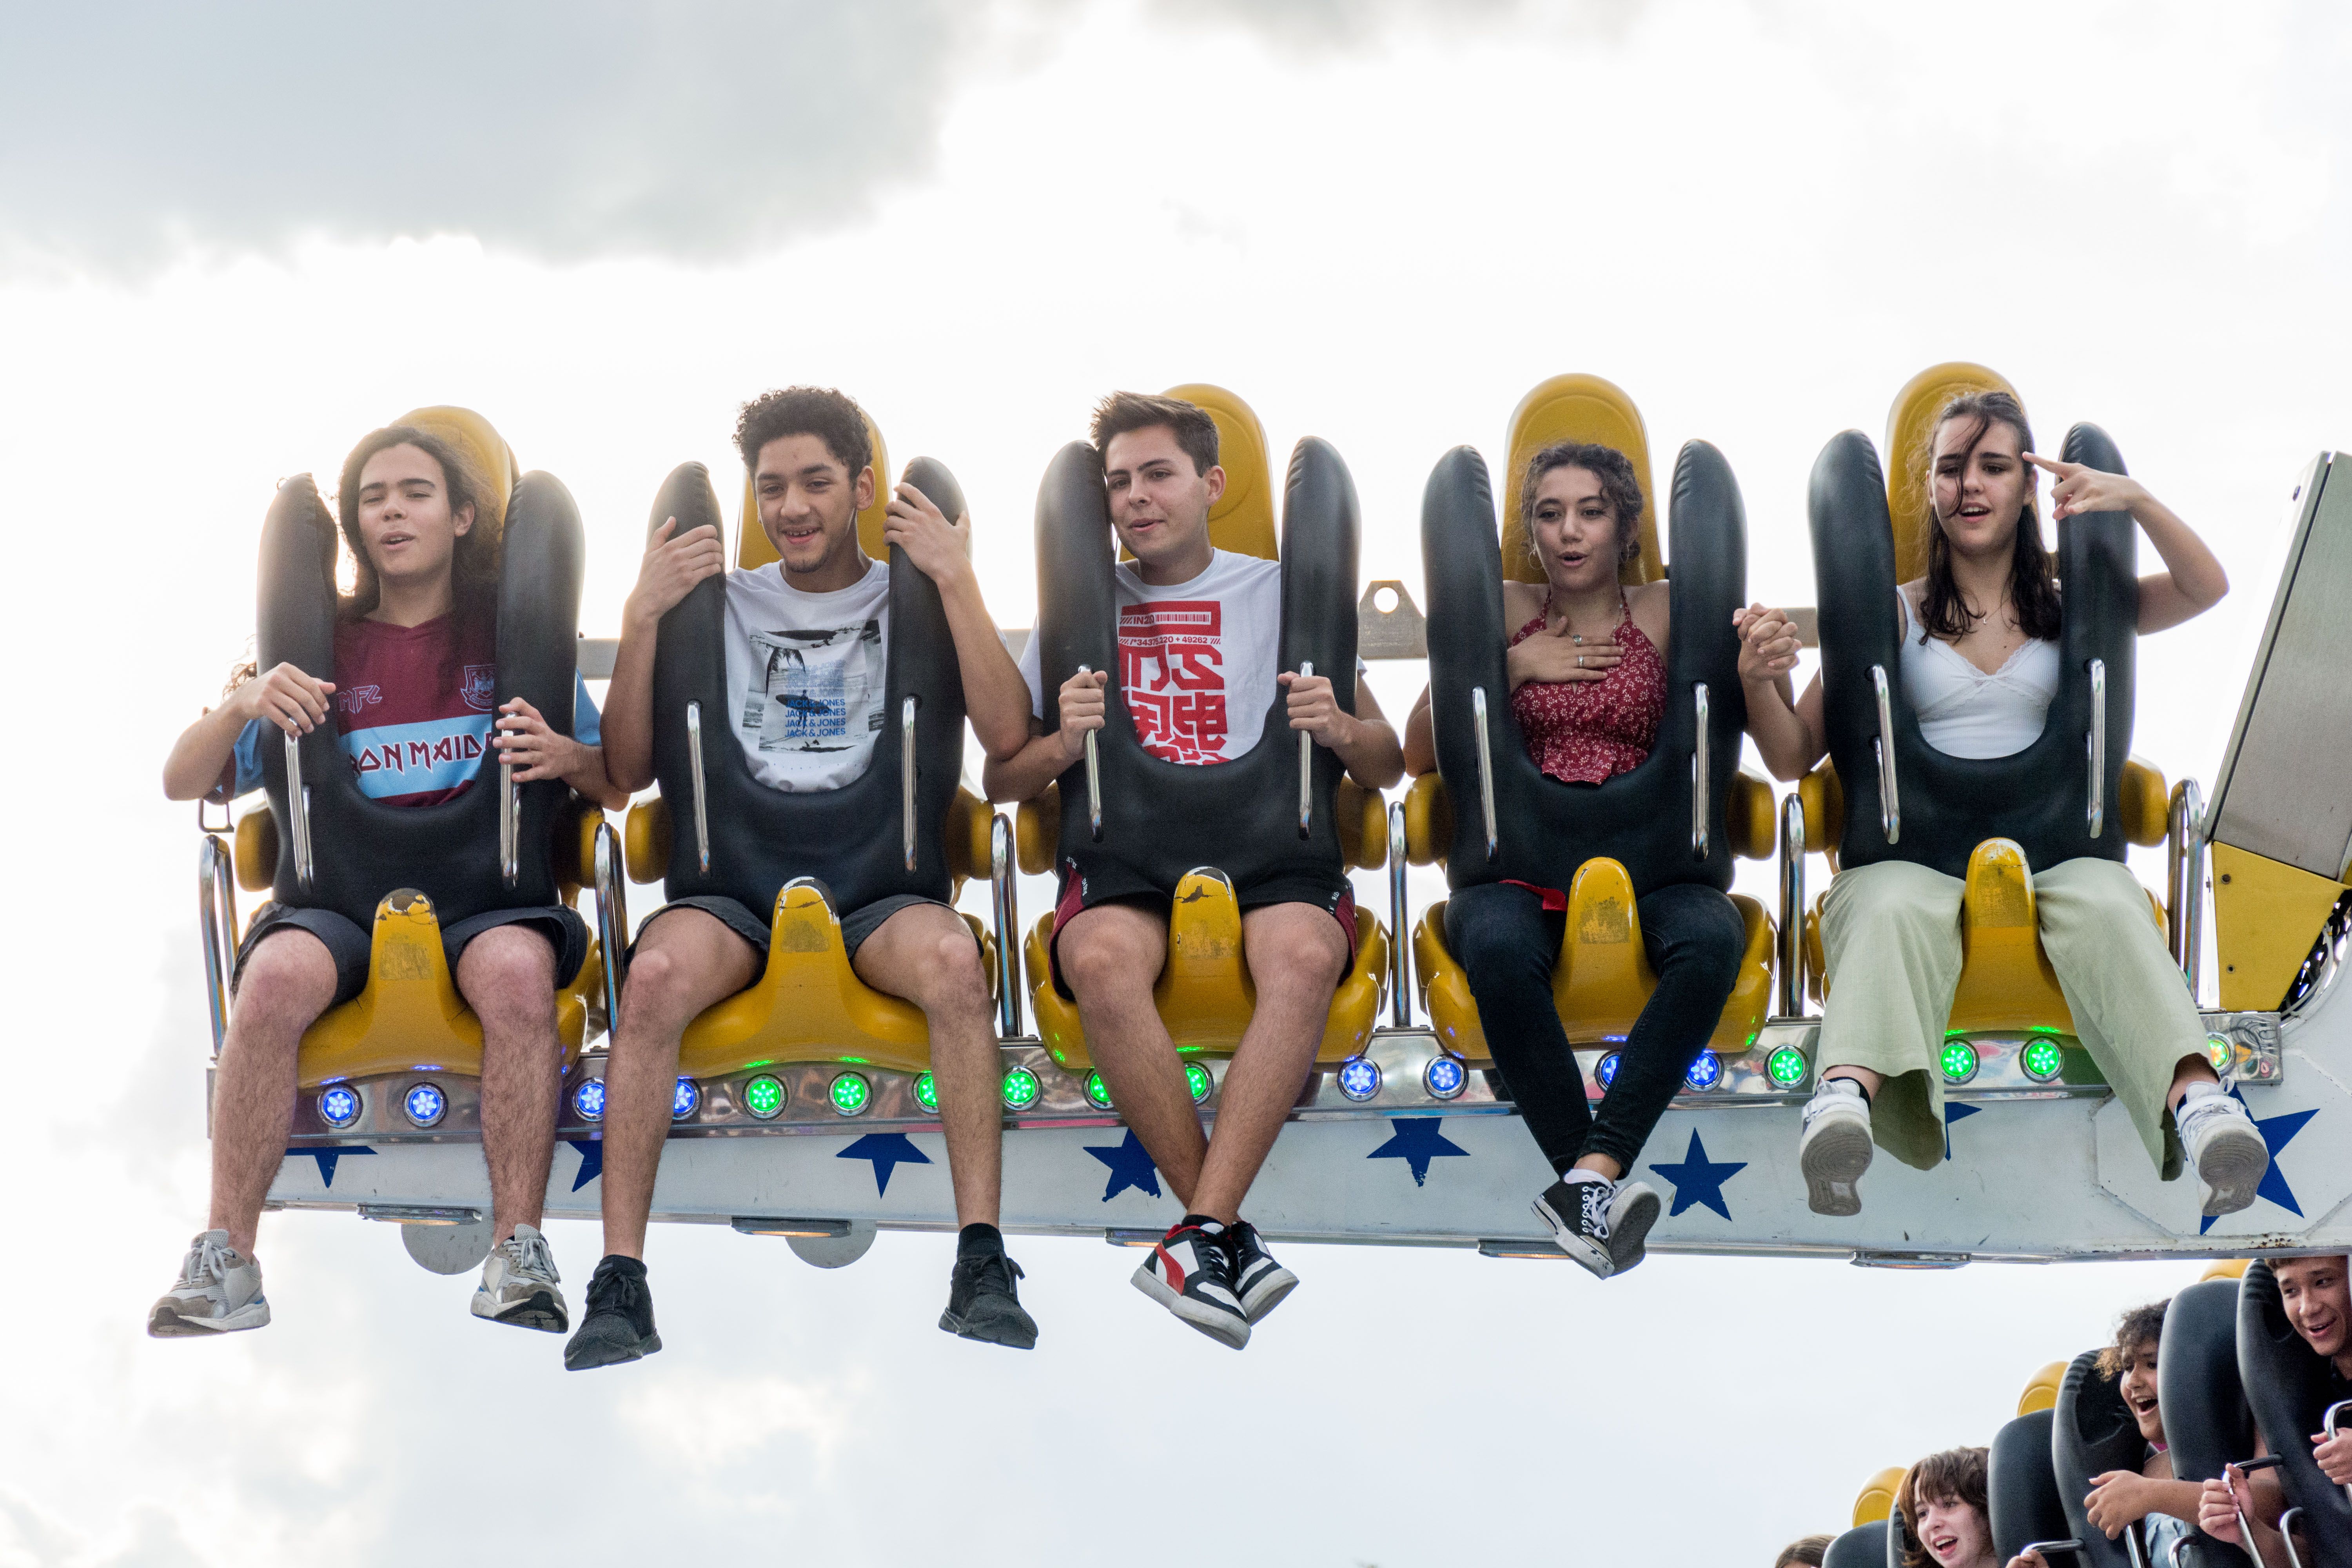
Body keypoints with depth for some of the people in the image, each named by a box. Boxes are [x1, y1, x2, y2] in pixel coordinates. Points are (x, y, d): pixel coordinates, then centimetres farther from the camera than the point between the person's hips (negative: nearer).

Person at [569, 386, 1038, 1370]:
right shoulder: (719, 606, 16)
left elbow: (1008, 738, -1)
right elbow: (629, 770, 10)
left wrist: (958, 583, -4)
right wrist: (643, 619, 0)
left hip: (878, 879, 0)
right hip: (735, 877, 1)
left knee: (951, 958, -36)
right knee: (657, 973, -34)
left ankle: (983, 1261, -31)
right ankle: (620, 1281, -31)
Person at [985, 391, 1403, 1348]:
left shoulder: (1285, 594, 18)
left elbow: (1386, 766, 18)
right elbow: (999, 782, 17)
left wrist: (1342, 730, -6)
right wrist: (1062, 746, -6)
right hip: (1124, 848, 0)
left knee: (1305, 953, -37)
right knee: (1104, 960, -37)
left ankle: (1199, 1235, -35)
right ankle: (1232, 1237, -28)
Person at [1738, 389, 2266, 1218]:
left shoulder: (2069, 610, 21)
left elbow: (2205, 590, 7)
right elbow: (1793, 757, 12)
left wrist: (2135, 499, -9)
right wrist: (1758, 682, -9)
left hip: (2051, 842, 1)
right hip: (1912, 845, -1)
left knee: (2107, 906, -36)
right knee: (1892, 909, -39)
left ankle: (2196, 1098, -61)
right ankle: (1846, 1098, -66)